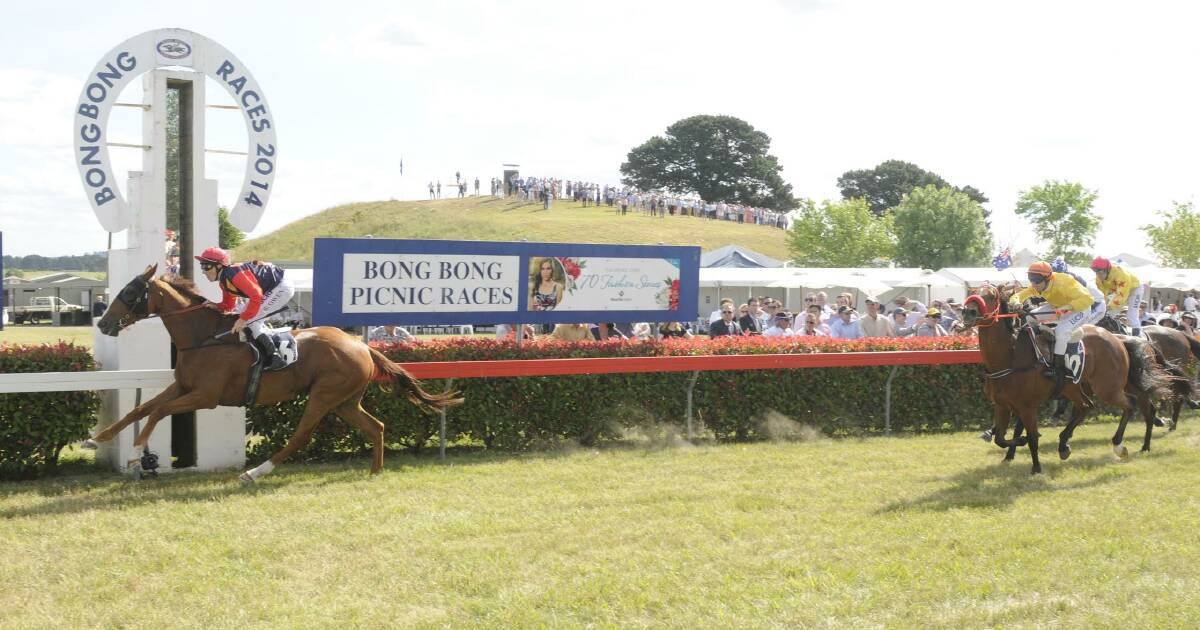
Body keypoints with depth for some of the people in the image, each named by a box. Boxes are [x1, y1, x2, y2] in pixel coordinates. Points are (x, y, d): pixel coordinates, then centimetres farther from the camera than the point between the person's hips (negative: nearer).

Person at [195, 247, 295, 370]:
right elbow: (228, 305, 14)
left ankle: (274, 356, -14)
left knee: (250, 319, -13)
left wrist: (243, 319, -26)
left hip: (282, 287, -11)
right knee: (243, 312, 15)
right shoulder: (224, 281, 7)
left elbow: (256, 296, -29)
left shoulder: (234, 274, -25)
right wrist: (216, 306, -7)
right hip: (270, 289, 11)